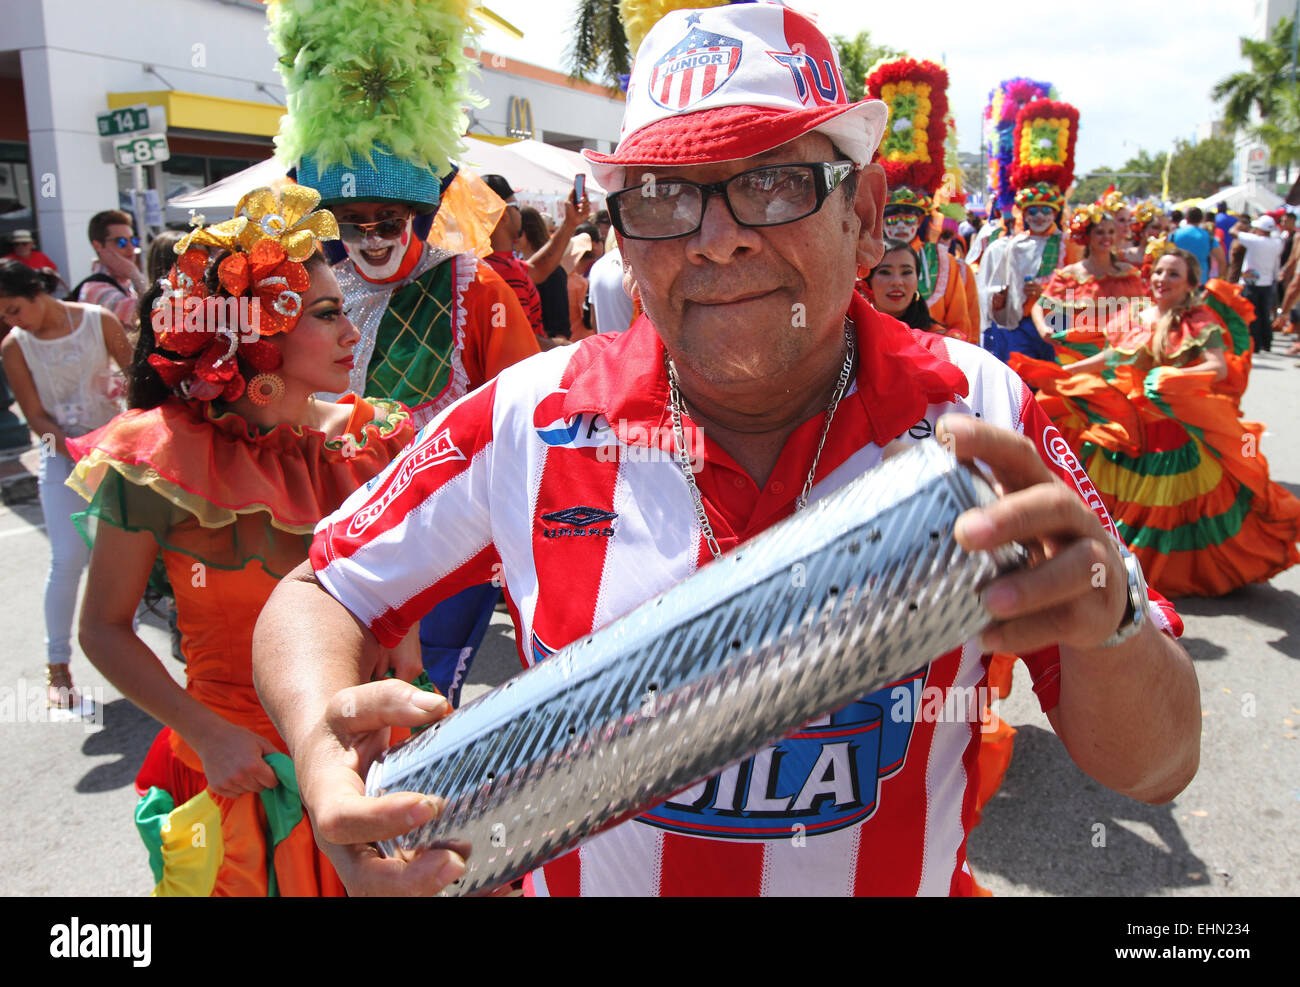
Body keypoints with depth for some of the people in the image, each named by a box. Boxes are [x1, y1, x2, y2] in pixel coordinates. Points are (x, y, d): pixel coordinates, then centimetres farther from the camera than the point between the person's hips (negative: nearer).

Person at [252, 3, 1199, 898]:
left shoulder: (973, 416, -19)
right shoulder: (531, 417, -18)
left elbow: (1158, 768, -17)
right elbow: (319, 599, -8)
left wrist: (1104, 625, -39)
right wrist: (324, 732, -30)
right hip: (576, 876, 1)